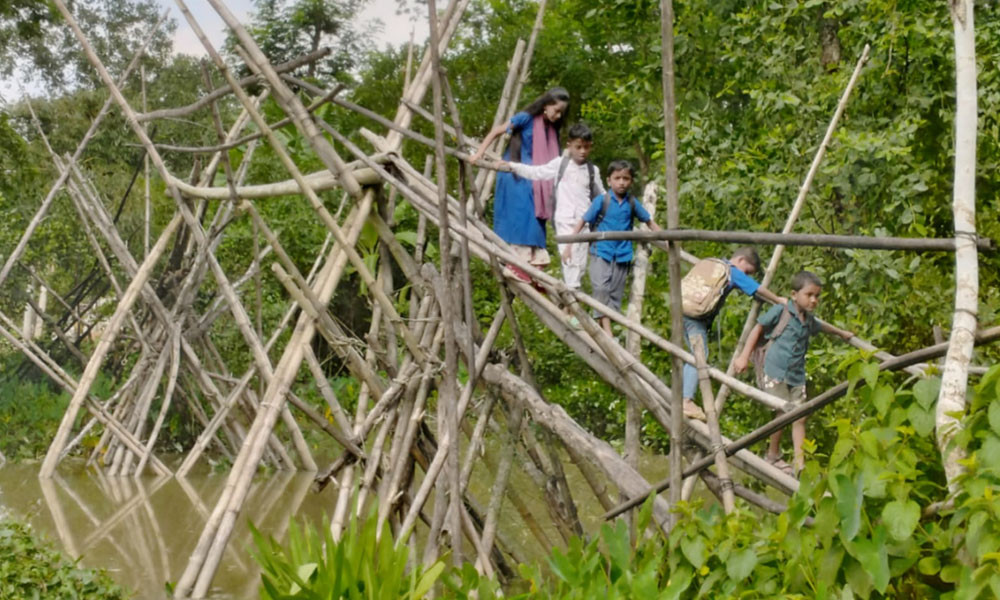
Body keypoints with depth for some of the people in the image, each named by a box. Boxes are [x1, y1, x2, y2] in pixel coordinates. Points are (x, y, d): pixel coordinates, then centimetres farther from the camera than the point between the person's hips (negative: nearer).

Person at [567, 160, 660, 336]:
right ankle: (607, 331, -17)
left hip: (622, 255, 4)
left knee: (615, 294, 7)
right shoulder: (602, 200, -6)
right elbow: (583, 221, -4)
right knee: (601, 288, -16)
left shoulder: (632, 202, 3)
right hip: (601, 252, -4)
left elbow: (649, 222, 14)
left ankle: (602, 328, 18)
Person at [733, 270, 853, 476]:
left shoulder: (809, 320, 12)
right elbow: (758, 328, -1)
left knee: (799, 418, 2)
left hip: (797, 376, 6)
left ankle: (799, 464, 3)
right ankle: (773, 456, 15)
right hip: (775, 373, -6)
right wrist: (744, 356, -5)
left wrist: (841, 333, 50)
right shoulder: (781, 311, -7)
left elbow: (821, 327, 36)